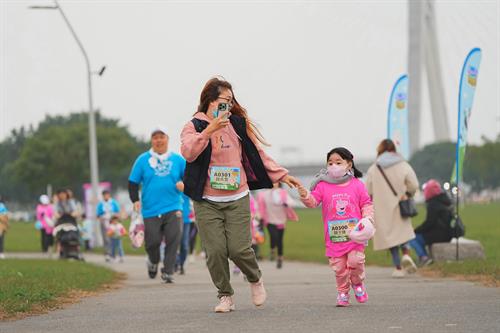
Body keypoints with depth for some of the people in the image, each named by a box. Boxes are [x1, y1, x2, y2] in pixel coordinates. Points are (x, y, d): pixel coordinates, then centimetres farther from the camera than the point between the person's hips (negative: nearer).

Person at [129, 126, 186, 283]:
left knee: (173, 239, -13)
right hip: (150, 210, 0)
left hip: (173, 208, 0)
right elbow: (133, 182, 9)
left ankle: (168, 271, -3)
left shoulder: (177, 159, 8)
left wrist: (185, 184, -11)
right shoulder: (143, 160, 6)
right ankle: (153, 262, 31)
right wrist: (135, 200, -6)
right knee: (153, 241, -2)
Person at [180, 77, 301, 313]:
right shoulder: (194, 127, 1)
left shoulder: (238, 124, 11)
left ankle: (255, 279, 22)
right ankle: (225, 296, 11)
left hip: (237, 199, 1)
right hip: (206, 202, -1)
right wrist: (209, 130, -25)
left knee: (239, 249, -8)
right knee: (215, 251, -6)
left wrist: (281, 175, 14)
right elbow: (188, 152, -18)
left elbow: (257, 154, 16)